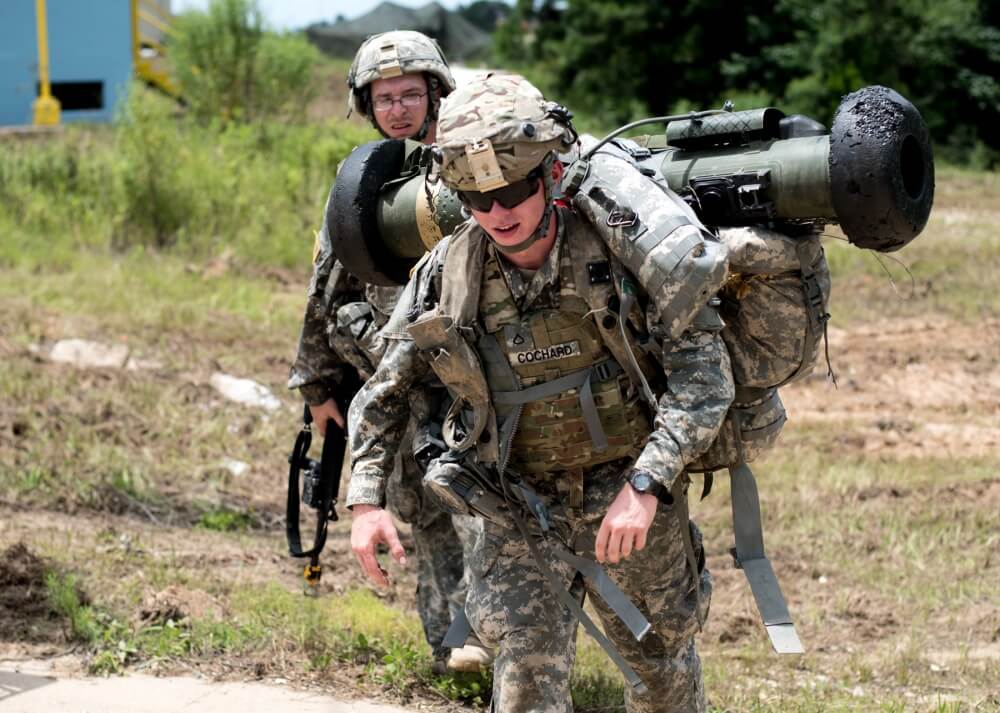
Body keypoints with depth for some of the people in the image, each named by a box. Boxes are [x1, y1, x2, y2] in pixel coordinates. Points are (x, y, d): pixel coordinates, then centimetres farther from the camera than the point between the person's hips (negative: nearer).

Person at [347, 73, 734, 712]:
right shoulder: (446, 275, -8)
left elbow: (704, 374, -22)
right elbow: (385, 392, 6)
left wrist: (645, 486, -31)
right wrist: (365, 500, -5)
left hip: (631, 495, -1)